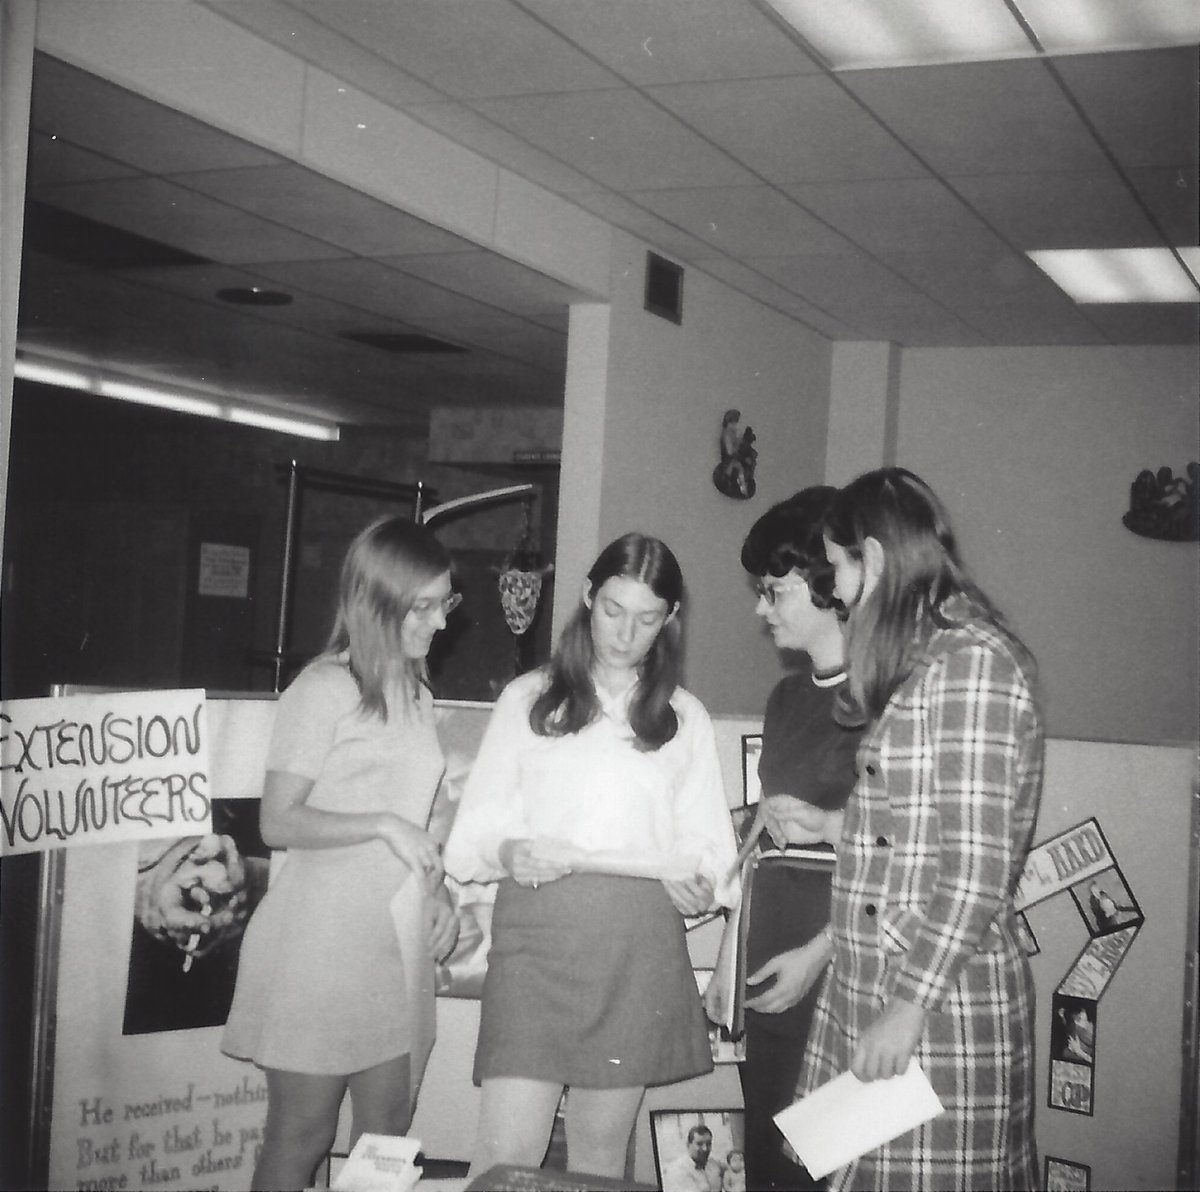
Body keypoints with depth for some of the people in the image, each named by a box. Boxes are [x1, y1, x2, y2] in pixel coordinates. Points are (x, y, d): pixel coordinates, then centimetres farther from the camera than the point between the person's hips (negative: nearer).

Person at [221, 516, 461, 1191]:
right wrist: (384, 825, -20)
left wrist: (438, 894, 7)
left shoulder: (417, 694, 13)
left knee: (387, 1133, 10)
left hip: (400, 940, 7)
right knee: (302, 1134, 2)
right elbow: (279, 822, -12)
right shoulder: (325, 691, -10)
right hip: (324, 939, -7)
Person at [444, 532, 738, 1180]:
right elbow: (479, 835, 6)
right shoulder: (527, 700, 11)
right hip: (535, 933, -1)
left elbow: (705, 853, 7)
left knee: (601, 1146, 7)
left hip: (639, 945, 1)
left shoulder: (685, 717, 13)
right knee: (507, 1154, -7)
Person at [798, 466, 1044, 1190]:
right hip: (868, 992, 8)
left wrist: (909, 1006, -17)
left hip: (943, 999, -8)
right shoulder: (918, 659, 17)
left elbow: (976, 868, -18)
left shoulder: (972, 661, -12)